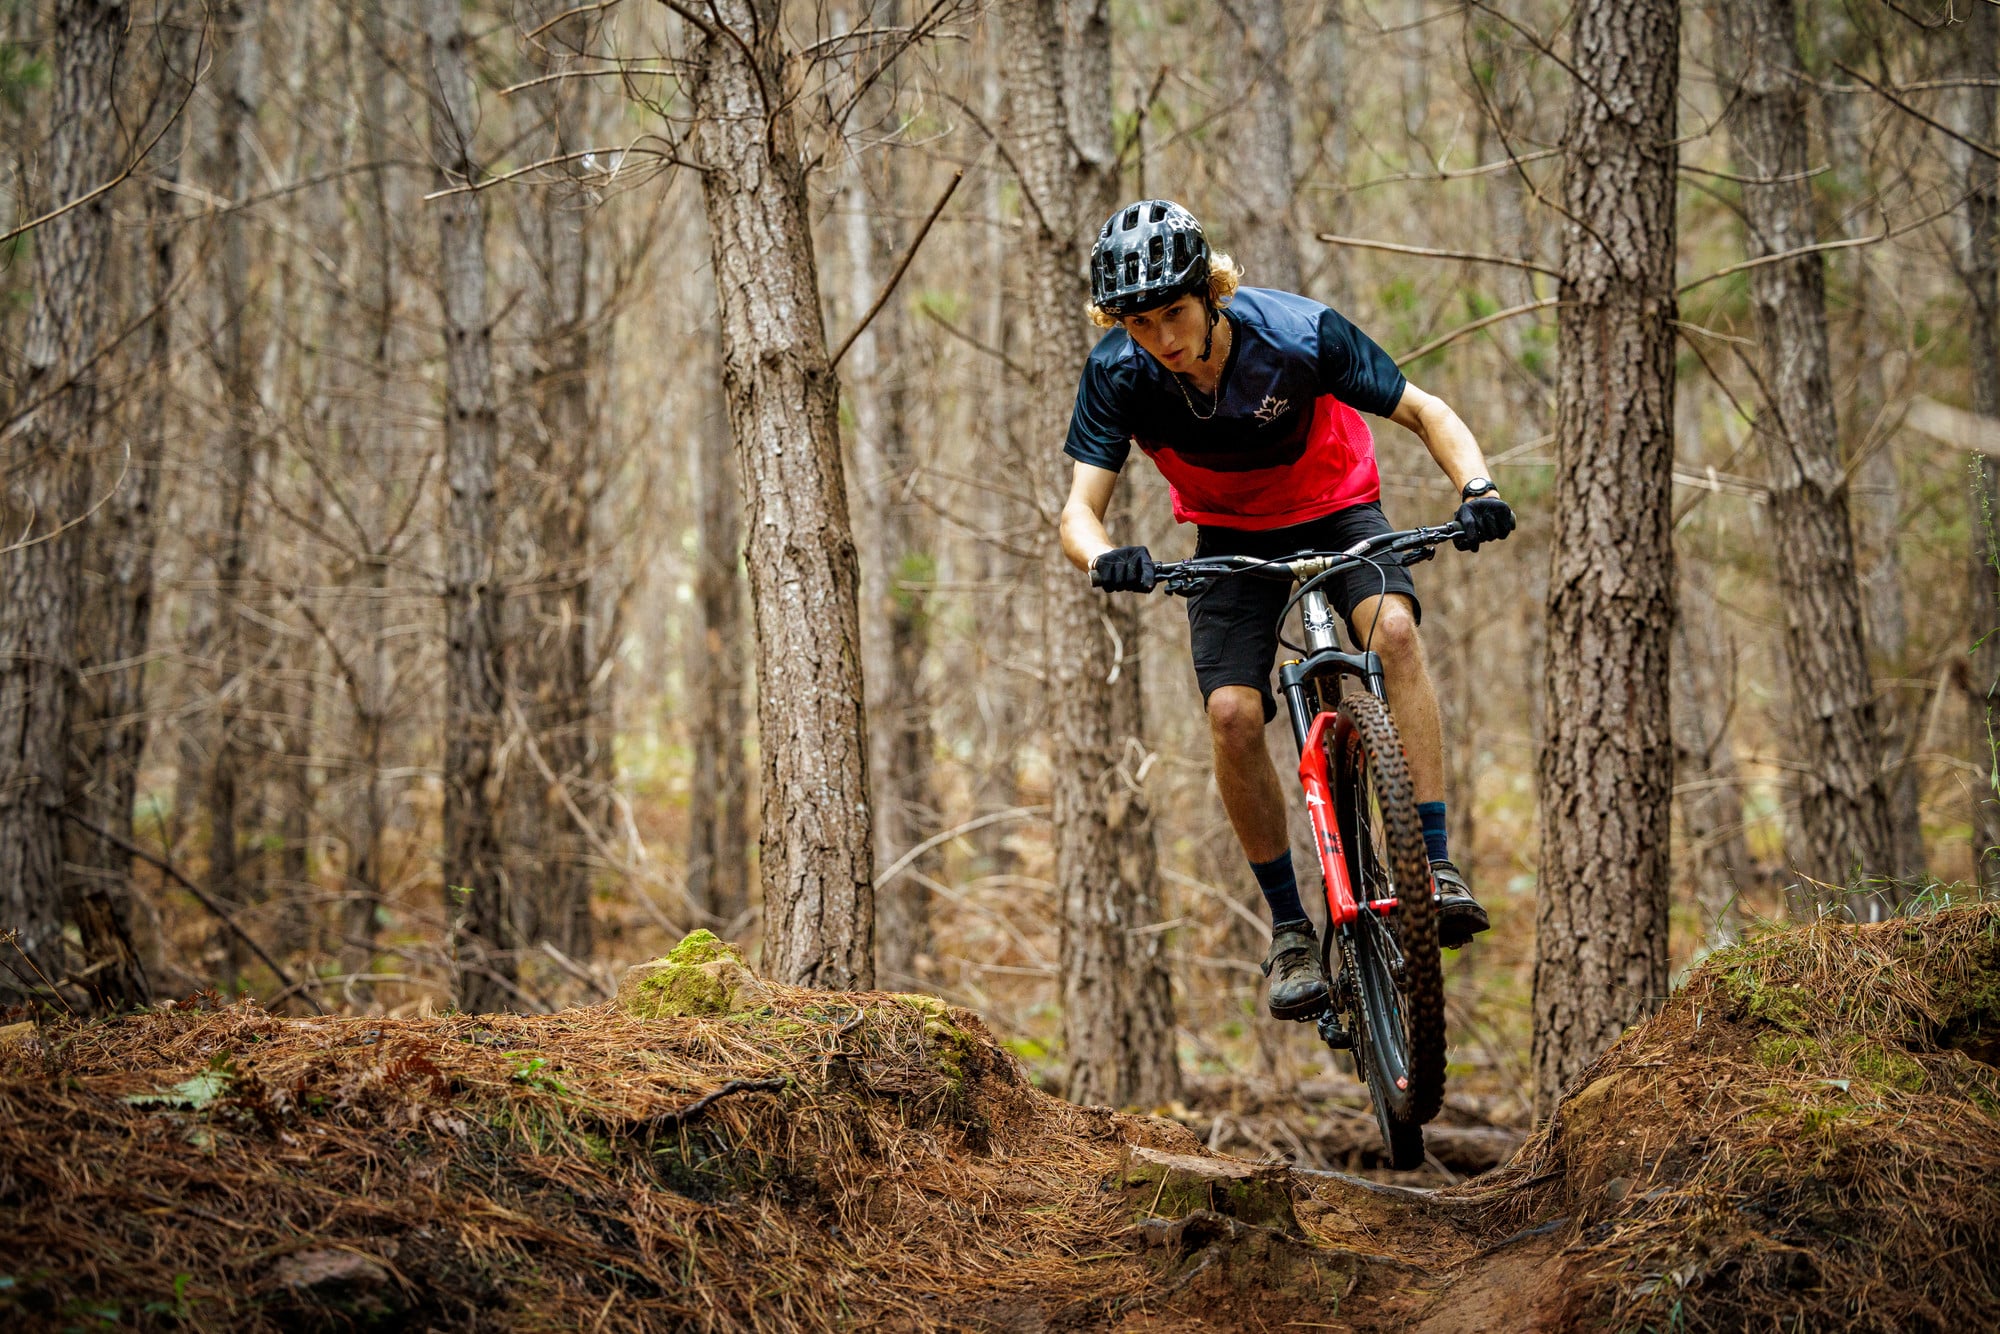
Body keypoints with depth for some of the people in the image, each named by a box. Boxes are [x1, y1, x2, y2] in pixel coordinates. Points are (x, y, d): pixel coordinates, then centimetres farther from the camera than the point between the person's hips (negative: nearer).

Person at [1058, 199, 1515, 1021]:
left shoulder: (1297, 333, -28)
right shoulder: (1119, 374, -23)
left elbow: (1424, 412, -19)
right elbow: (1080, 505, -26)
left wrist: (1476, 487, -37)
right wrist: (1104, 558, -50)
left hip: (1336, 509, -2)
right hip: (1230, 537, 2)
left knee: (1393, 628, -33)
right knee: (1233, 714, -20)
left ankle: (1435, 863, -29)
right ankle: (1290, 929, -3)